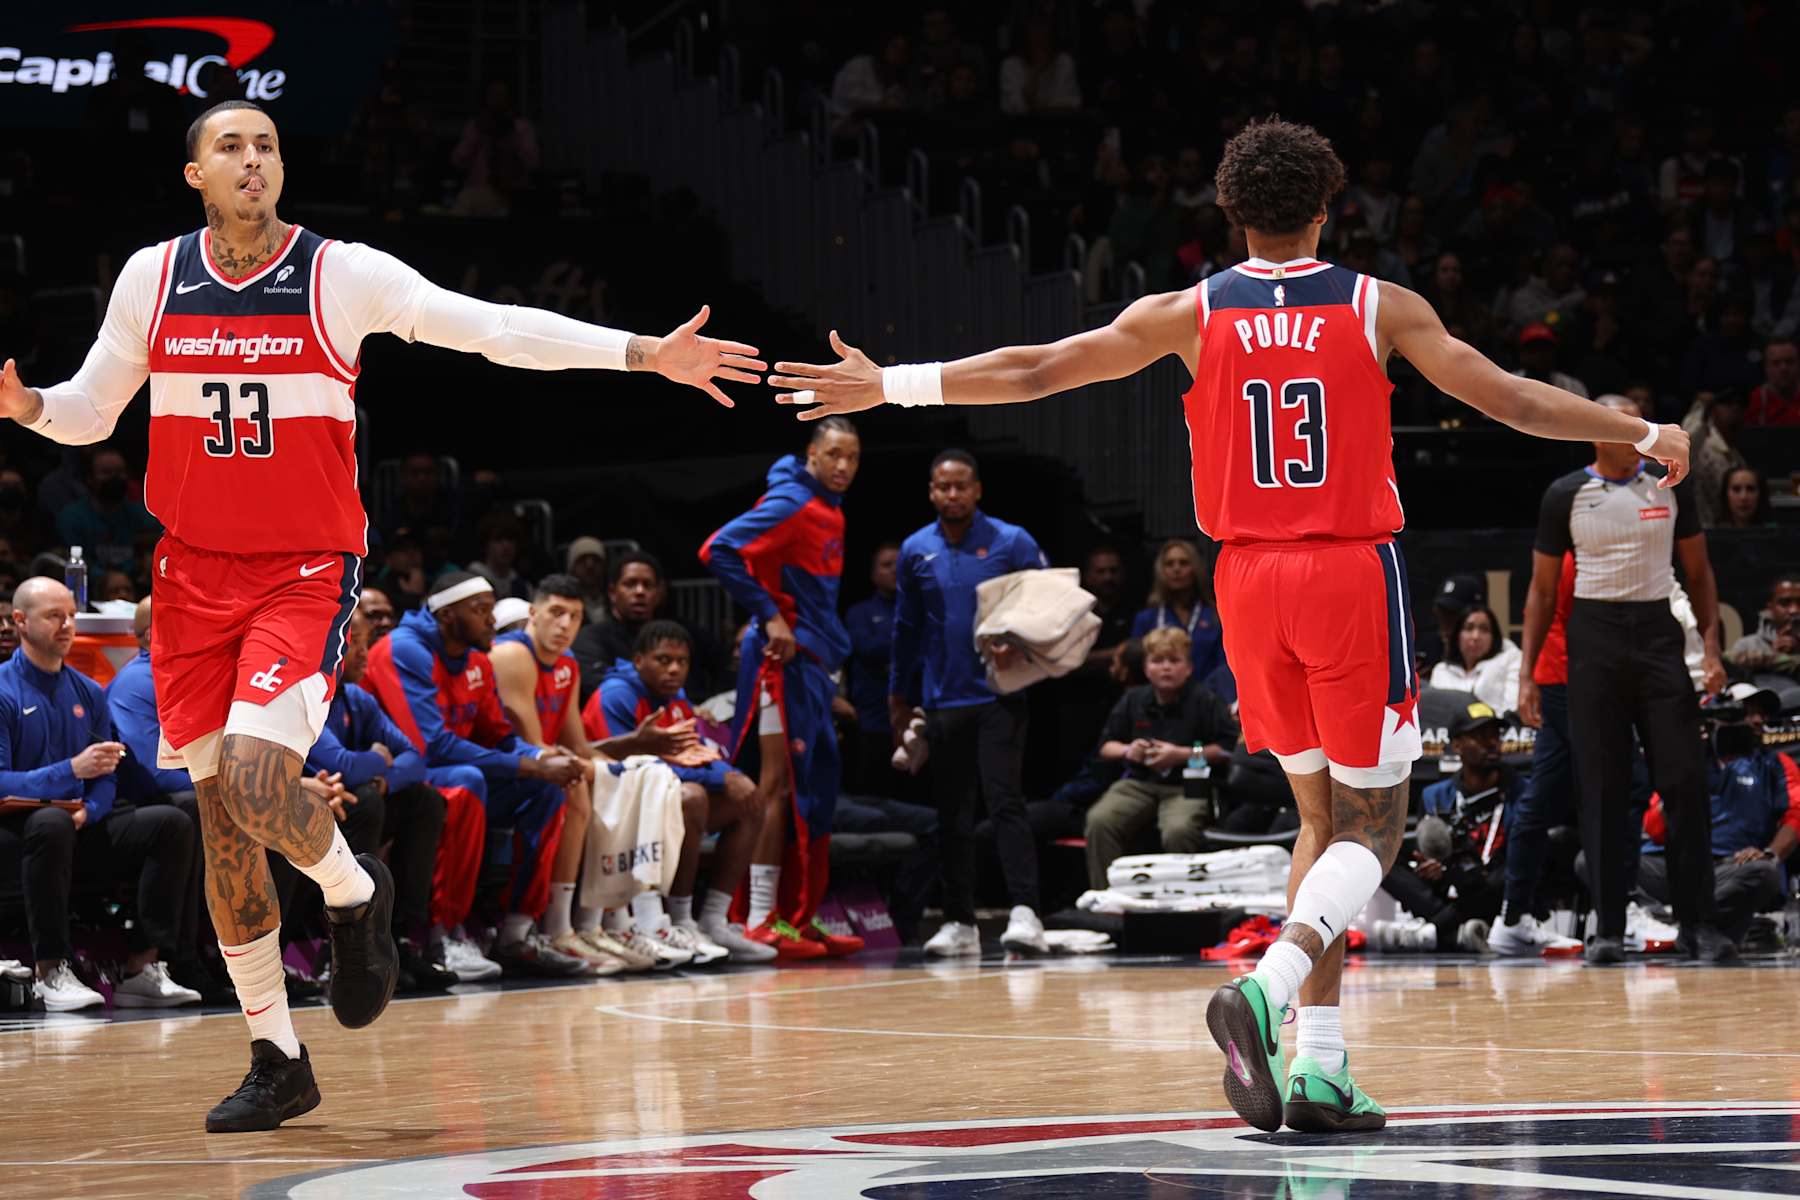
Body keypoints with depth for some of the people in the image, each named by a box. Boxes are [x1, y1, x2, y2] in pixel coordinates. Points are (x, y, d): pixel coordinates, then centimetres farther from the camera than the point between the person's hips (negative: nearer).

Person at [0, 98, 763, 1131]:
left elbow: (493, 328, -9)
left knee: (255, 780, -23)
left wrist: (648, 355, -16)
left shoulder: (344, 274, -6)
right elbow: (91, 410, 13)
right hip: (194, 574, 4)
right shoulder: (151, 278, 3)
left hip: (306, 571, -4)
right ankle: (279, 1064, 16)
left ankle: (356, 892, 11)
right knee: (223, 822, 4)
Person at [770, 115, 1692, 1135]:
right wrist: (1646, 436, 10)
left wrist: (890, 385, 10)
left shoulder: (1191, 314, 2)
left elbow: (1036, 371, 1)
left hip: (1251, 581, 3)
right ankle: (1267, 990, -25)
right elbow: (1512, 400, -1)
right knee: (1372, 827, 2)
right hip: (1354, 574, -3)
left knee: (1322, 815, 16)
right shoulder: (1379, 308, -2)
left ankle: (1320, 1061, 7)